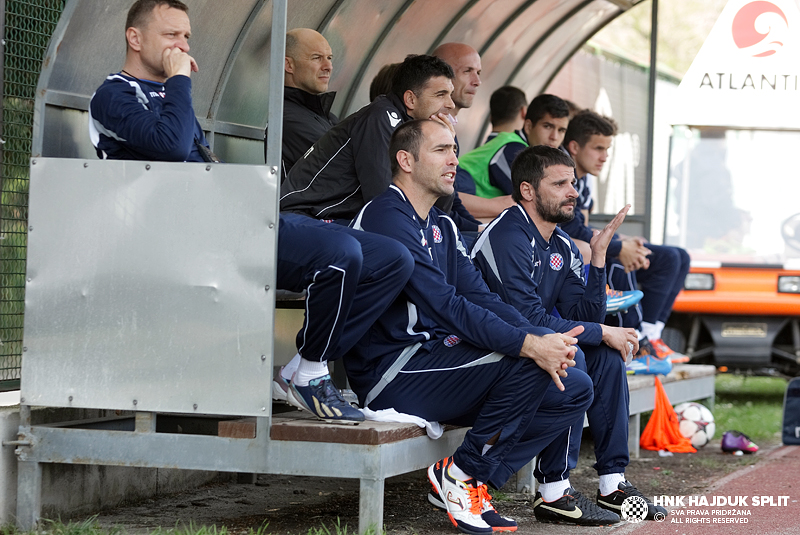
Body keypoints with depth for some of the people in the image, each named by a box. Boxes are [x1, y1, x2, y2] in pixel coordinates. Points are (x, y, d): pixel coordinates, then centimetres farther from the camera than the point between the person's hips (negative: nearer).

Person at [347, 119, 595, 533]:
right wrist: (528, 344, -28)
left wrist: (541, 339, -10)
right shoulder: (387, 217, -12)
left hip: (435, 359, 10)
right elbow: (445, 306, -22)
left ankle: (473, 481, -1)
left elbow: (480, 297, 9)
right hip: (393, 378, -10)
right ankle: (461, 472, -10)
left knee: (575, 390, 0)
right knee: (527, 364, -27)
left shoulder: (442, 227, 20)